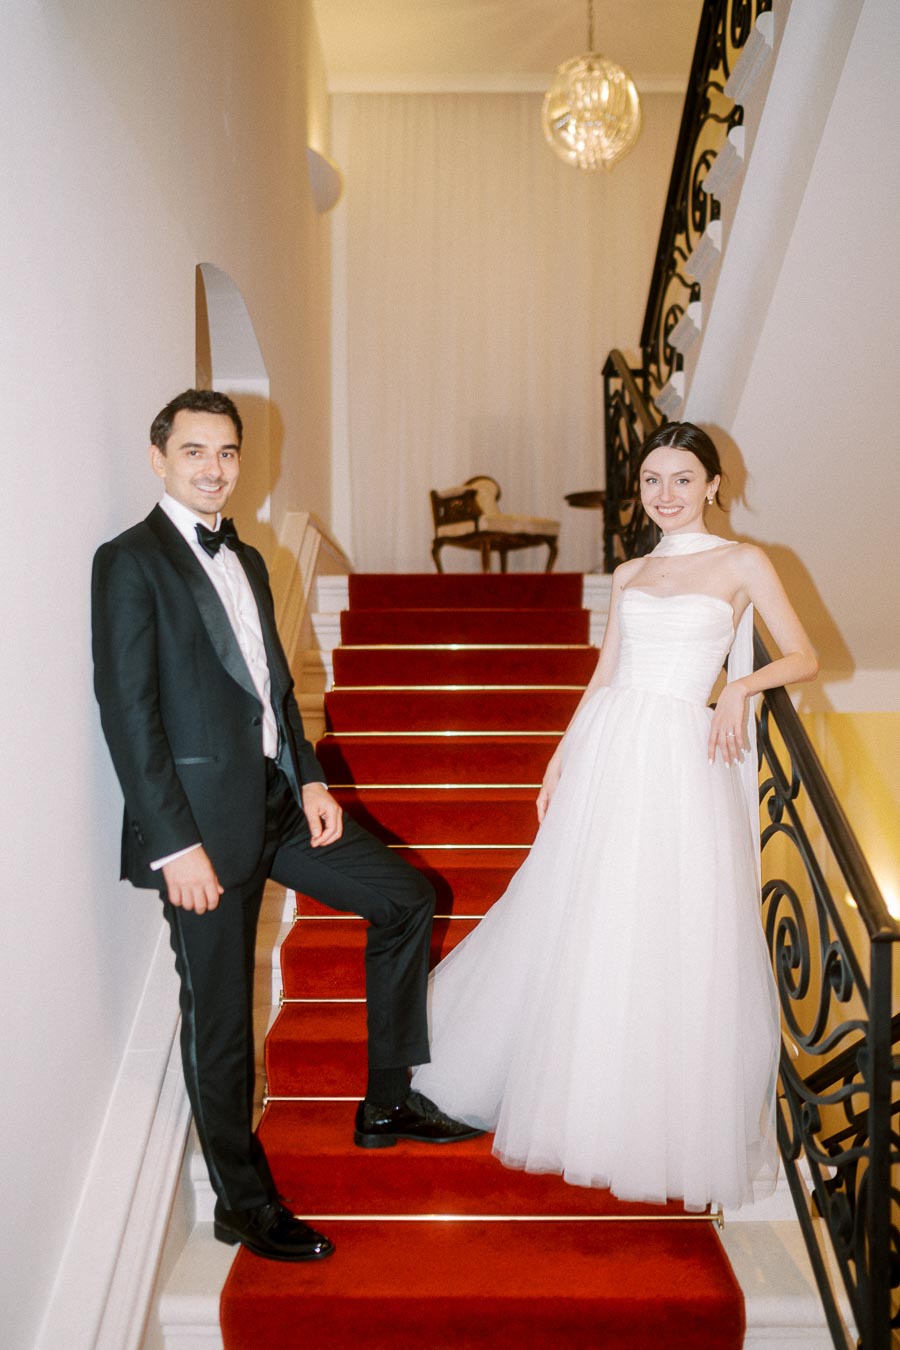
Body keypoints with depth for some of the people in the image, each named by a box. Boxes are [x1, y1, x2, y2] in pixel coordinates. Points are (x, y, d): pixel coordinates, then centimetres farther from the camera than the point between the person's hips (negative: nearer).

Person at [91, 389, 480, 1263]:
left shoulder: (246, 560, 14)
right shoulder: (130, 562, -10)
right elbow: (127, 712, -16)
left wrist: (311, 781, 5)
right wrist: (176, 844, -19)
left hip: (277, 803, 8)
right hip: (201, 822, -8)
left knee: (406, 900, 10)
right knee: (219, 1017, 5)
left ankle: (387, 1100, 23)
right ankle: (243, 1204, 24)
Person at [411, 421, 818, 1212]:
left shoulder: (743, 564, 4)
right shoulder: (630, 574, 15)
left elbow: (804, 657, 3)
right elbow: (603, 676, 15)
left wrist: (742, 685, -14)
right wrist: (559, 760, 10)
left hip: (681, 760, -4)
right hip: (606, 754, 4)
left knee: (675, 944, 0)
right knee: (578, 931, 10)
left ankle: (671, 1124, 20)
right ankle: (583, 1097, 32)